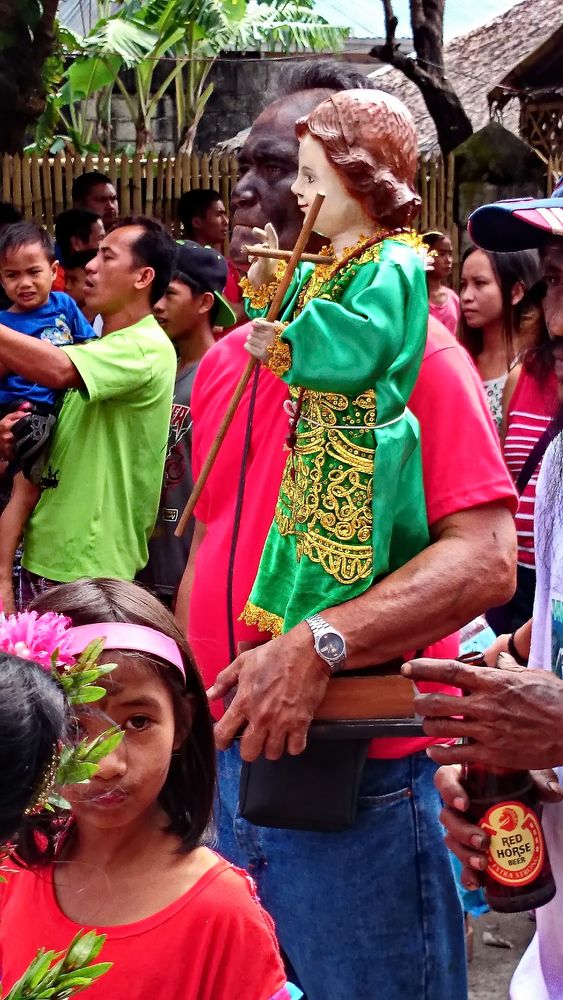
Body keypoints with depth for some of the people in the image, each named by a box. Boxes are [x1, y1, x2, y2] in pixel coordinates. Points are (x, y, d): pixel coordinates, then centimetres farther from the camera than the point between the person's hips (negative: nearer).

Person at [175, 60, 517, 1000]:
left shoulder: (412, 352, -14)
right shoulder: (223, 362, 9)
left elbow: (485, 562, -24)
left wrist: (317, 648, -32)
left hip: (360, 785, -7)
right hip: (237, 759, 7)